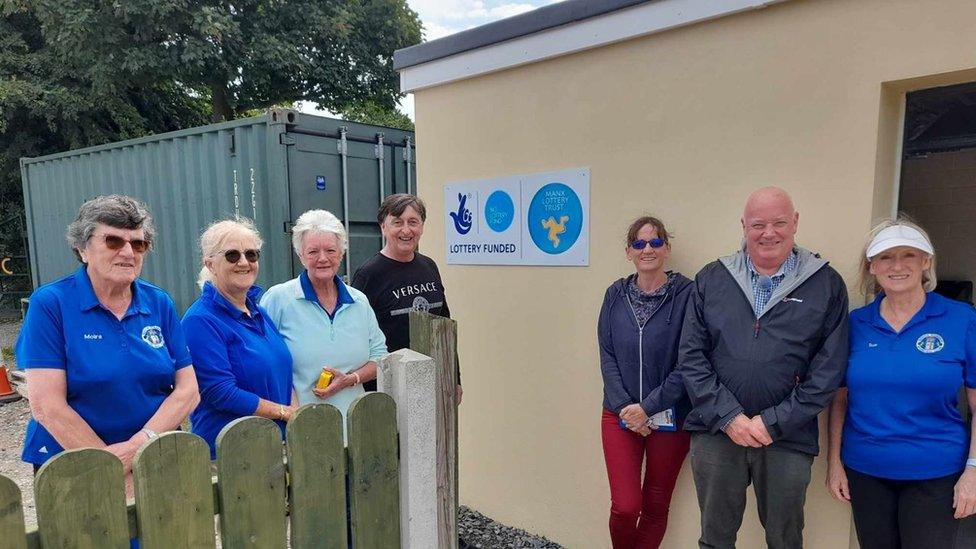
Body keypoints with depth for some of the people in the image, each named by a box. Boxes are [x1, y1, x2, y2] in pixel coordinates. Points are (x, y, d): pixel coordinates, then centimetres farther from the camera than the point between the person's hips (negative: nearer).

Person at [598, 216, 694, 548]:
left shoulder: (687, 294, -8)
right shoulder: (616, 294, 2)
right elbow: (607, 356, 1)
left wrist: (648, 407, -14)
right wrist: (624, 406, -10)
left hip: (670, 417, -1)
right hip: (621, 415, 2)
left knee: (656, 506, 13)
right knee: (625, 506, -1)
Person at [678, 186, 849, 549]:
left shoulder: (827, 284, 0)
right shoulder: (711, 279, 3)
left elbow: (829, 369, -4)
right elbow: (691, 356, 0)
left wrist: (773, 422, -10)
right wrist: (728, 416, -9)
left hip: (788, 439, -1)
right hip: (715, 431, 1)